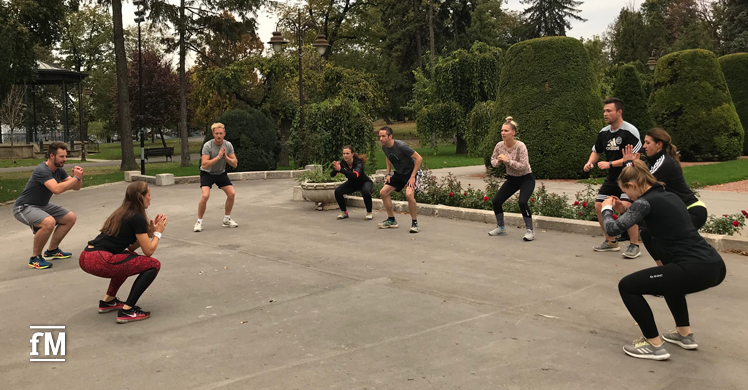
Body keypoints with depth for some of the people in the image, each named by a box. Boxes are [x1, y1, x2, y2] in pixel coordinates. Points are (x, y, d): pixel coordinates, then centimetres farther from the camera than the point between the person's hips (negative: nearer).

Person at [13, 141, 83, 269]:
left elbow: (76, 187, 3)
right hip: (24, 207, -9)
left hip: (42, 205, 9)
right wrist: (75, 178, -31)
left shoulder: (59, 170, 1)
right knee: (49, 222, -35)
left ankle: (52, 250, 20)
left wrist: (79, 177, -18)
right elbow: (56, 189, -40)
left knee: (70, 218, 6)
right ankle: (35, 258, -15)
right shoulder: (42, 170, -26)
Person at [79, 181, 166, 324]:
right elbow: (148, 251, -3)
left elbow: (131, 248, 24)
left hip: (86, 259, 10)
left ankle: (108, 301, 27)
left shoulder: (122, 213, 20)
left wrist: (151, 229, 19)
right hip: (100, 261, -10)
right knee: (154, 265, -3)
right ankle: (127, 311, -6)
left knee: (130, 258, 33)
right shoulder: (137, 217, -6)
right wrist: (158, 232, 12)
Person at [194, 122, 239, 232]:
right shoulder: (208, 146, -22)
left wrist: (226, 157, -26)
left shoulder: (228, 145, -9)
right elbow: (204, 165, -30)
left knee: (232, 194, -6)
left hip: (221, 173, 5)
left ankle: (227, 220, 13)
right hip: (207, 173, -4)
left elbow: (234, 164, -8)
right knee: (205, 195, -23)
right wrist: (218, 157, -34)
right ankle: (199, 222, -7)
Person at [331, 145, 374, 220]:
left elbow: (355, 175, -52)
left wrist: (340, 169, -62)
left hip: (365, 182, -4)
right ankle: (344, 212, 4)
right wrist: (335, 169, -51)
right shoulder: (342, 163, -20)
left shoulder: (358, 163, -33)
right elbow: (332, 175, -28)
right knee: (337, 191, -17)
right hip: (352, 184, 5)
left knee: (365, 192, -36)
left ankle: (369, 213, -13)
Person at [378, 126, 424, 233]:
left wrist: (412, 177, -25)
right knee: (383, 192, 0)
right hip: (399, 173, 8)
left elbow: (419, 158, -25)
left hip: (412, 172, -8)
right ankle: (391, 220, 15)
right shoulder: (384, 147, -6)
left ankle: (414, 222, -12)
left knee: (409, 194, -32)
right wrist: (388, 174, 8)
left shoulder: (401, 146, -28)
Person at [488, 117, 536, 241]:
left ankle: (530, 231, -9)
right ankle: (501, 228, 20)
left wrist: (507, 160, -34)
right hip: (512, 179, 6)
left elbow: (524, 167, -32)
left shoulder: (520, 146, -26)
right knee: (496, 201, -2)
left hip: (526, 179, -6)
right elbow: (493, 161, 5)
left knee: (522, 202, -27)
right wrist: (498, 161, -18)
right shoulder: (499, 145, -10)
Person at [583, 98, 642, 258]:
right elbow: (596, 151, 18)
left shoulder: (630, 131, -18)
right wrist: (590, 162, -2)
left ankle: (634, 246, -7)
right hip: (612, 178, 8)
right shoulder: (603, 132, 4)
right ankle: (611, 242, 22)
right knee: (599, 206, 5)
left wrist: (610, 164, -26)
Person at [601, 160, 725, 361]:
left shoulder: (646, 201, -6)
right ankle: (685, 334, 36)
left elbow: (613, 229, -10)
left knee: (627, 286, 4)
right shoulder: (669, 196, 19)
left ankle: (654, 345, 7)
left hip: (695, 271, -9)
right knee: (670, 276, 39)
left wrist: (607, 209, 10)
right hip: (714, 266, 9)